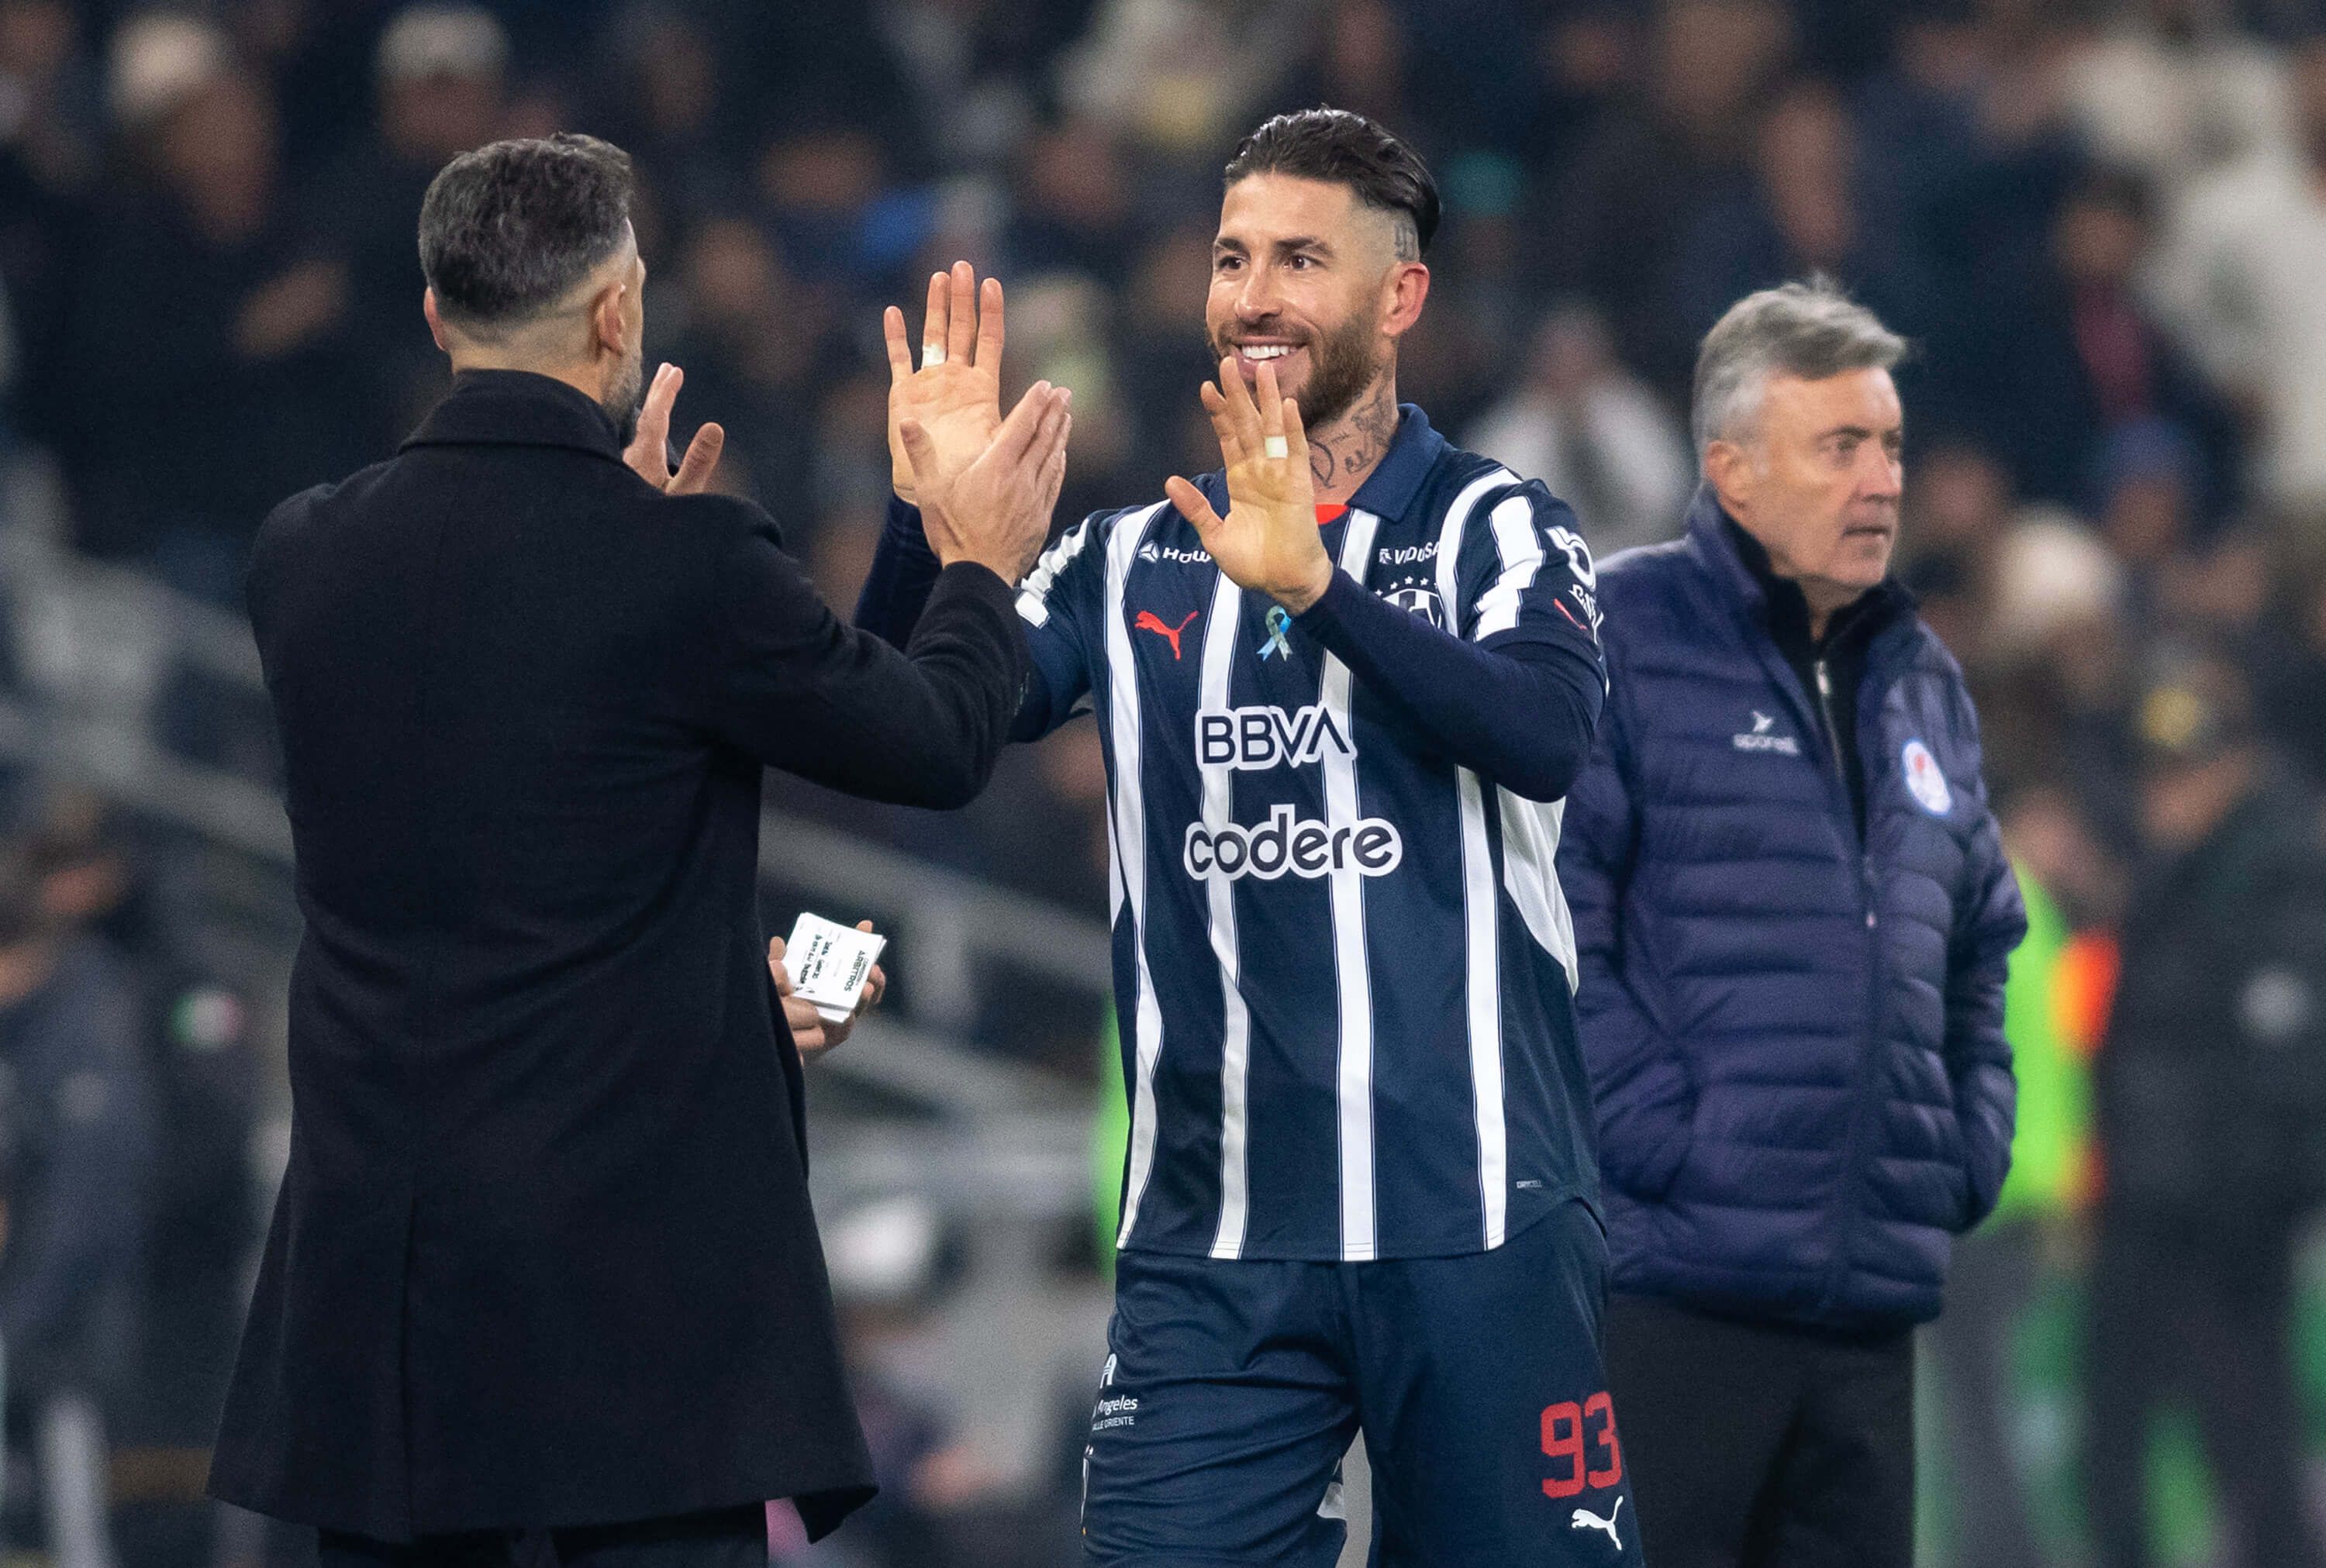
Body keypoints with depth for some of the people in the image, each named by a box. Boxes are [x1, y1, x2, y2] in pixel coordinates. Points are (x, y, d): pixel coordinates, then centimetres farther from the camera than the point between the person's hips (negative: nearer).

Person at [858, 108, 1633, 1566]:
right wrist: (929, 522, -16)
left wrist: (1311, 583, -29)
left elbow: (1546, 730, -17)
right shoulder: (1133, 562, 13)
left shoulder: (1496, 528, 3)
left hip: (1477, 1229, -2)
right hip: (1215, 1252, 2)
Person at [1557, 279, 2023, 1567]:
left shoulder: (1924, 687, 19)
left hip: (1874, 1302, 7)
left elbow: (1978, 947, 30)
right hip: (1668, 1287, -7)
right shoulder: (1613, 641, -4)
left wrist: (1969, 1148, 14)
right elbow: (1545, 927, -13)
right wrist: (1666, 1138, -18)